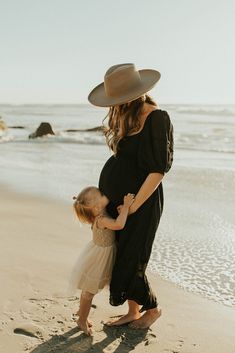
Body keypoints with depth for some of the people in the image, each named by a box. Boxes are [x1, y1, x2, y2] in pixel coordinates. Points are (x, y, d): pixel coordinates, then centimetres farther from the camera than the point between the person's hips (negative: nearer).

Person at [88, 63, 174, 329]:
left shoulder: (155, 118, -18)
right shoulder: (126, 117, 7)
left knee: (129, 262, 3)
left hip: (139, 200, -8)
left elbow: (158, 170, -19)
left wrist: (133, 206, -16)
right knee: (119, 257, 14)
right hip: (116, 199, 8)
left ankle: (152, 308, 29)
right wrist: (106, 198, 7)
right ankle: (133, 312, 32)